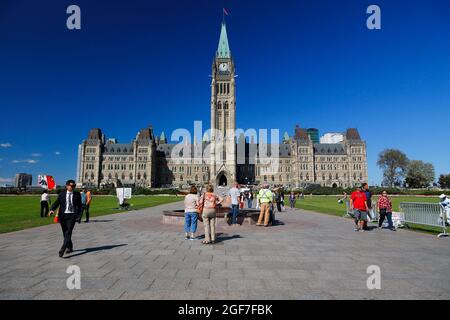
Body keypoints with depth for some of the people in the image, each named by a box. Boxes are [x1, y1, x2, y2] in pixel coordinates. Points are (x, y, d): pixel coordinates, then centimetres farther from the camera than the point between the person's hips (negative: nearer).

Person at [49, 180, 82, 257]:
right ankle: (70, 248, 29)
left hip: (72, 216, -2)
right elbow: (56, 203, -2)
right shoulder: (61, 194, 5)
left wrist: (78, 214, -3)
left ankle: (62, 249, -15)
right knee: (65, 233, 12)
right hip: (63, 215, 2)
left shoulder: (77, 194, 3)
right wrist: (52, 210, -21)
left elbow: (79, 205, 7)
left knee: (68, 233, -14)